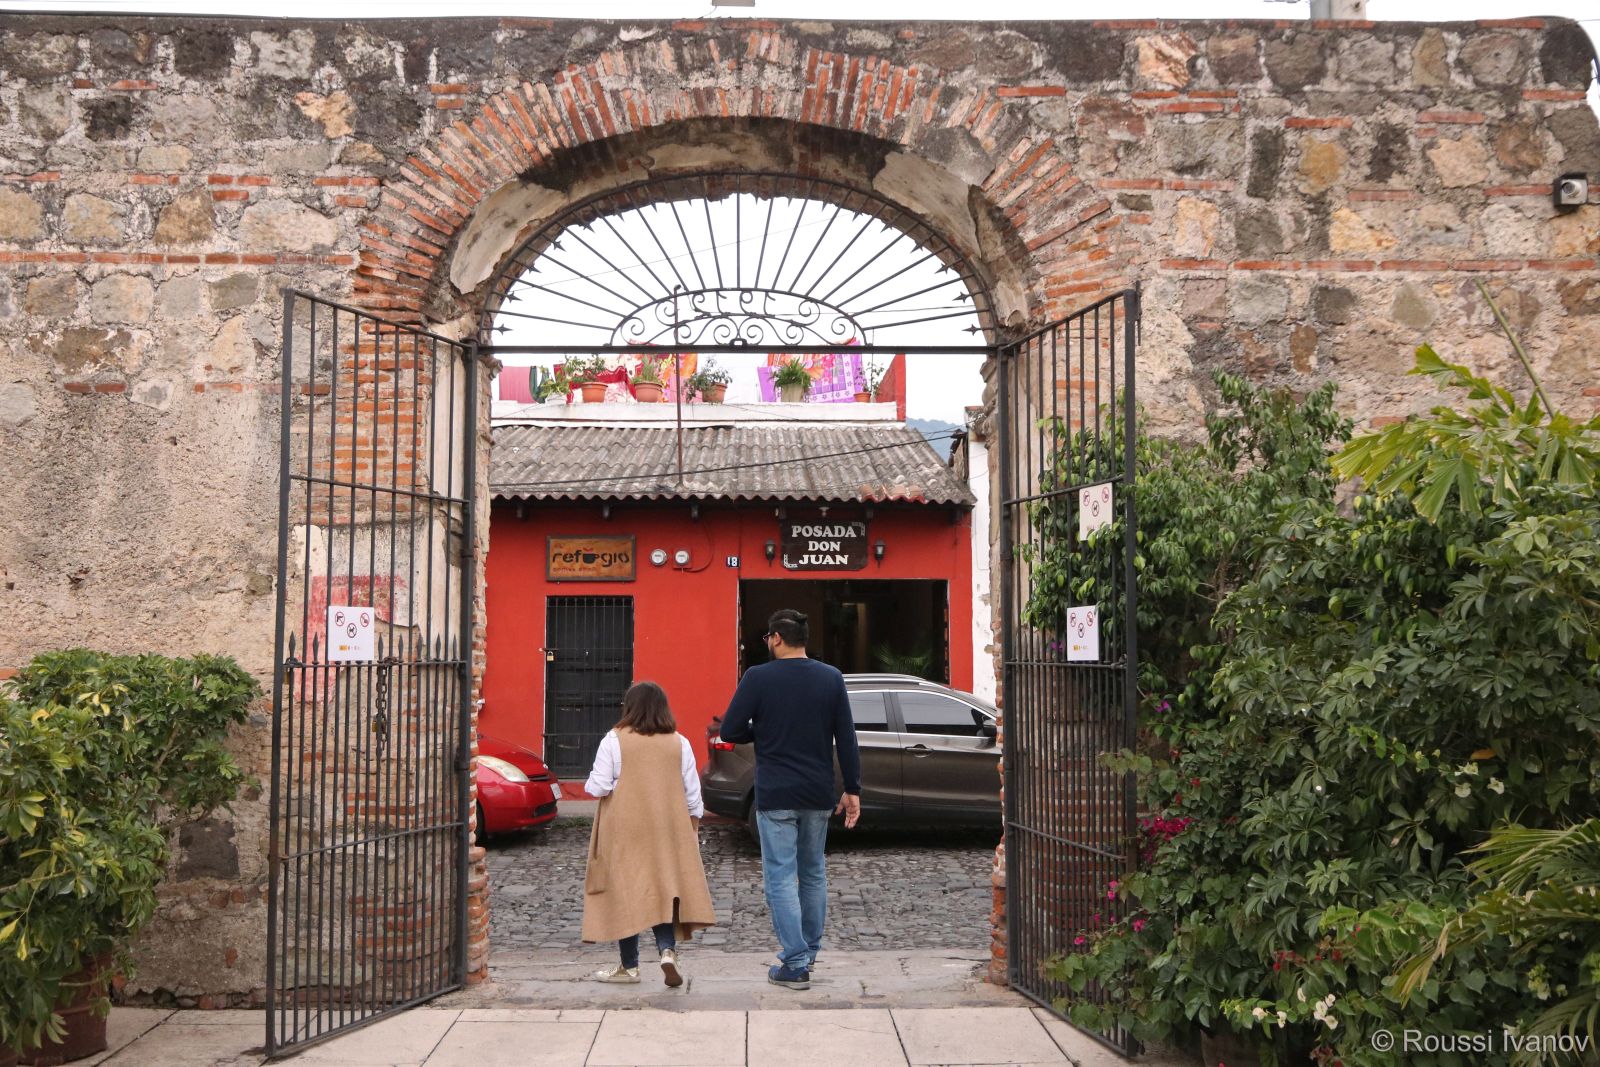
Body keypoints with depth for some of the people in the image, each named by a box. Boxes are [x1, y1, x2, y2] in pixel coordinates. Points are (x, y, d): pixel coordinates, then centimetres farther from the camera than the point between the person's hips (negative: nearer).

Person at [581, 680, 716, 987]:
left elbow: (598, 787, -10)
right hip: (668, 832, 3)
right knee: (664, 891, 9)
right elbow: (692, 793, 6)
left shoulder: (614, 740, -8)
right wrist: (692, 829, 17)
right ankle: (668, 950, -12)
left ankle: (629, 966, 13)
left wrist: (590, 784, 12)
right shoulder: (679, 743, 3)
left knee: (625, 894, 7)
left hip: (624, 832, -2)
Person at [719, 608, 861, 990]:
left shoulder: (758, 678, -9)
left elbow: (729, 731, -9)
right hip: (818, 795, 4)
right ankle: (809, 950, 29)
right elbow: (846, 739, 2)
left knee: (781, 879, 0)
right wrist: (852, 789, 7)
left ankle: (795, 965, -3)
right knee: (813, 874, 18)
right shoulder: (831, 678, 2)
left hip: (775, 796, -4)